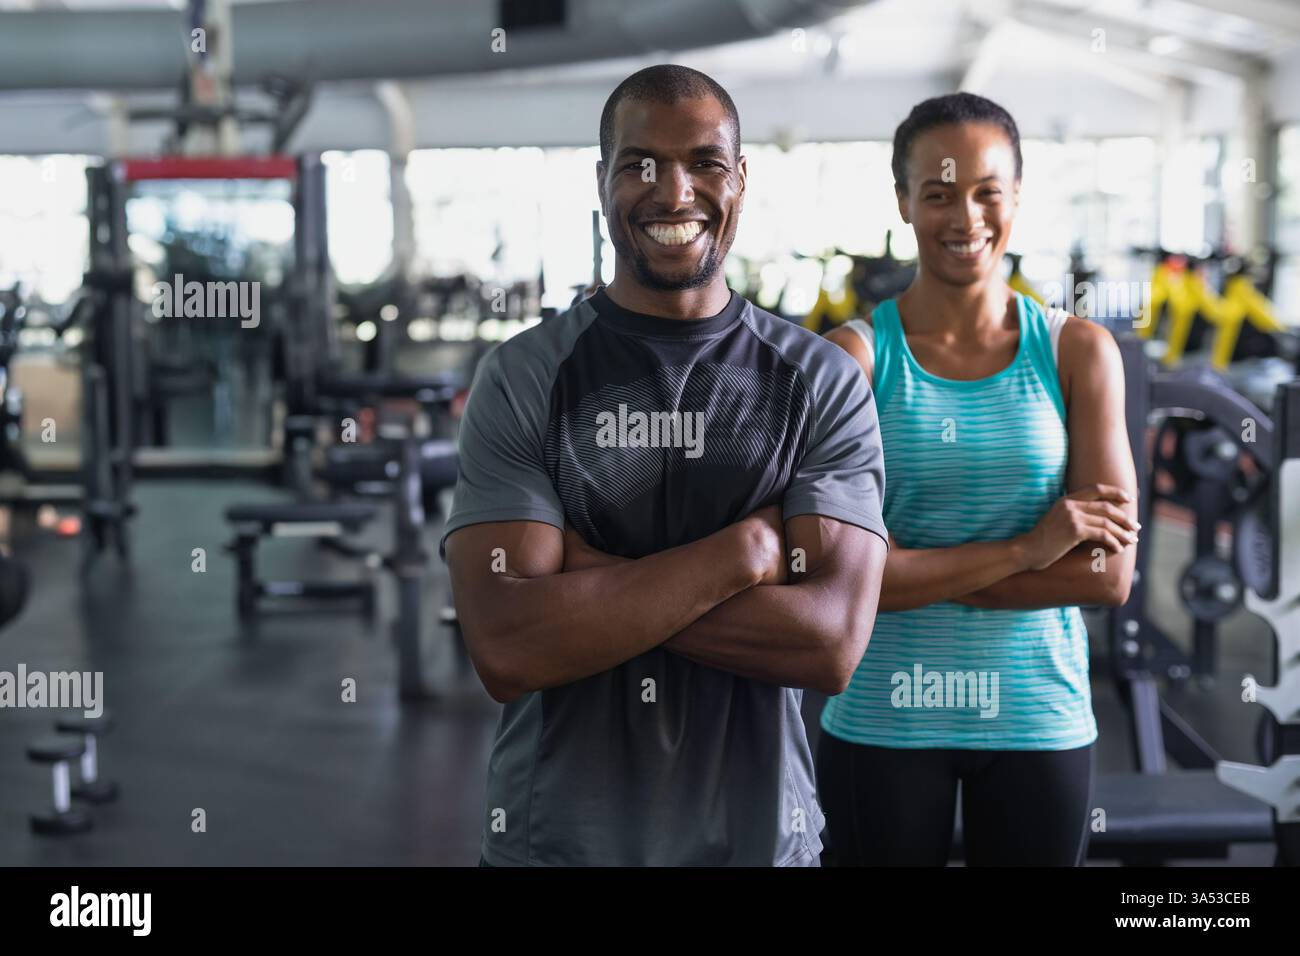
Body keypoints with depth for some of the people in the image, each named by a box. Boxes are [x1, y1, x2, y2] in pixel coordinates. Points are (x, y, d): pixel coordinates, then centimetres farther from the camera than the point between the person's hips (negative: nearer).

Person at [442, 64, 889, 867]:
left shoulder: (823, 381, -3)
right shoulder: (521, 377, -5)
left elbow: (833, 644, -15)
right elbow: (506, 650, -17)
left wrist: (590, 577, -17)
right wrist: (743, 551, -18)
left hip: (758, 833, 1)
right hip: (555, 837, 0)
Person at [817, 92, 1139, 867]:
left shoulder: (1078, 352, -1)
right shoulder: (854, 356, -6)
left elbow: (1110, 574, -8)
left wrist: (915, 571, -13)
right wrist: (1024, 551, -17)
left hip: (1039, 718, 2)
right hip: (883, 723, -1)